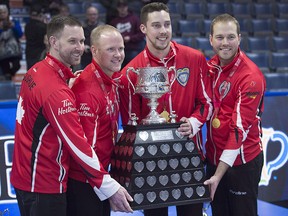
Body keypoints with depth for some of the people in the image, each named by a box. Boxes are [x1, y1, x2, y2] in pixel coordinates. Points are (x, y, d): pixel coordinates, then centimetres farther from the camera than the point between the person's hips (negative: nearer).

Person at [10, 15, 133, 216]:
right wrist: (110, 187, -20)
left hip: (25, 176, 9)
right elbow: (78, 144, -24)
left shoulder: (36, 71, 3)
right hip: (44, 185, -9)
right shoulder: (56, 91, -24)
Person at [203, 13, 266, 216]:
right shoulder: (211, 66, 2)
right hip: (213, 156, 6)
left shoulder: (251, 76, -19)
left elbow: (240, 127, -22)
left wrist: (219, 174, -23)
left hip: (242, 161, -6)